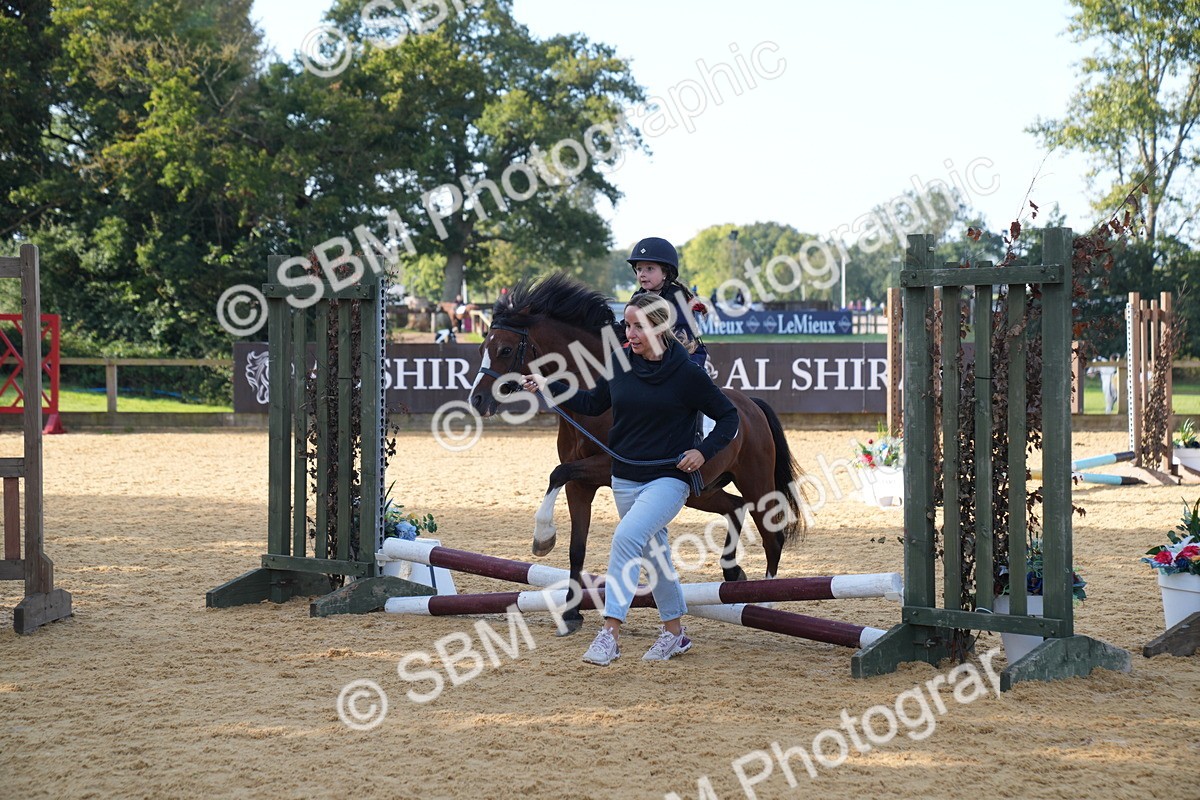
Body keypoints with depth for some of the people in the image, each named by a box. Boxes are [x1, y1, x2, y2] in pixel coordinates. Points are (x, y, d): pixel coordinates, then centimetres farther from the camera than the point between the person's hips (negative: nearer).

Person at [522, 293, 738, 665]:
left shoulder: (687, 374, -12)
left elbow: (728, 416, -3)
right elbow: (593, 403, 16)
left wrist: (704, 451, -16)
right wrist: (547, 387, 7)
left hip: (668, 478, -6)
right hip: (625, 479, 6)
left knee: (627, 536, -25)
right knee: (653, 554, 18)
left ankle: (611, 633, -25)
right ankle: (675, 632, 35)